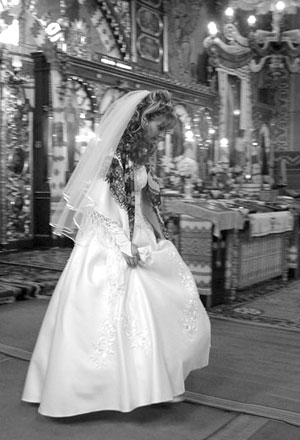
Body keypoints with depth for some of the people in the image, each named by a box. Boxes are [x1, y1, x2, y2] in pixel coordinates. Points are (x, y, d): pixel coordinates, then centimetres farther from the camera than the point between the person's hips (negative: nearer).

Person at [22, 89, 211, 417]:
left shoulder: (142, 156, 10)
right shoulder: (111, 153, -15)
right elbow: (99, 209, -18)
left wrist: (161, 237, 11)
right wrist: (126, 248, -19)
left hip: (137, 243, 9)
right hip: (108, 248, -9)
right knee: (104, 316, -4)